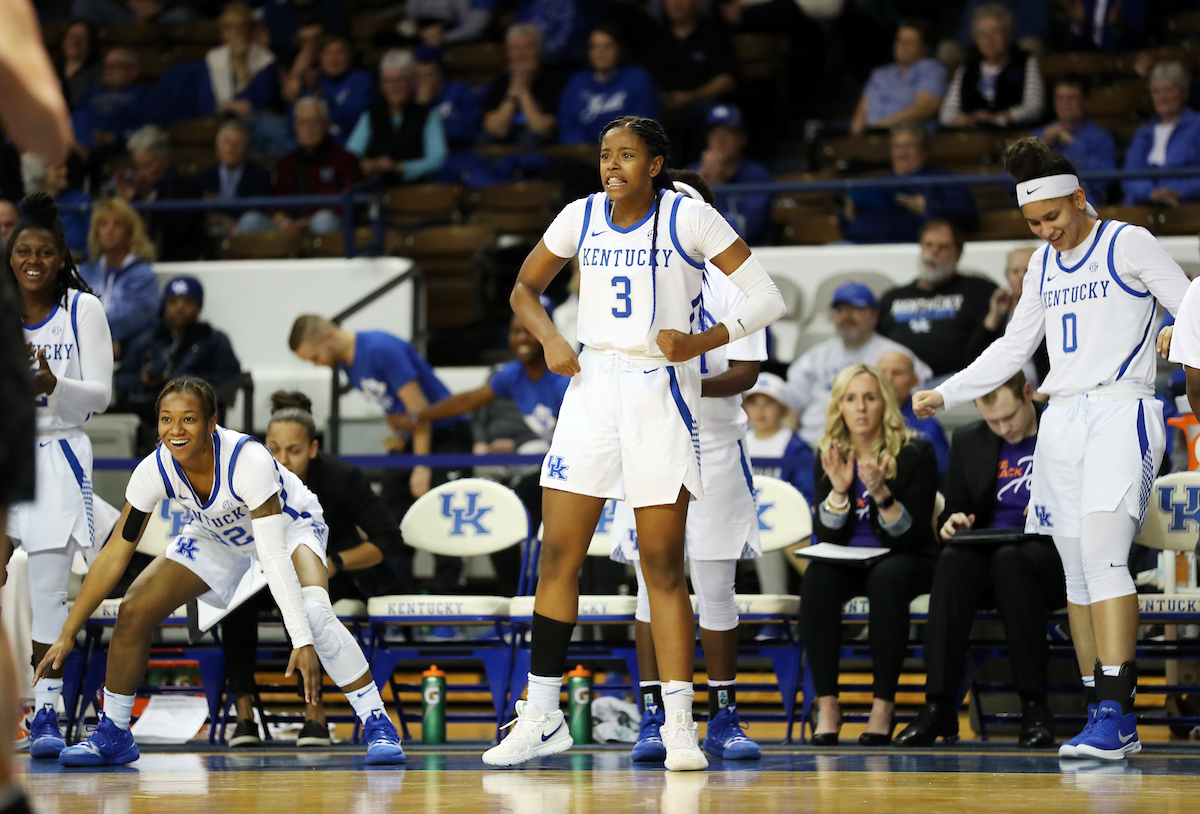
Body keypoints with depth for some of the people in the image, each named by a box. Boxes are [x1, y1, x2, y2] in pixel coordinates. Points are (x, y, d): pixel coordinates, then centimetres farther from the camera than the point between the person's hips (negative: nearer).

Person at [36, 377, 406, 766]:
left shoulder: (249, 460, -39)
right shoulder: (154, 470, -26)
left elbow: (274, 555, -41)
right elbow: (115, 554, -16)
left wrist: (303, 641, -48)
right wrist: (67, 633, -16)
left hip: (288, 525, -5)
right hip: (217, 535, 5)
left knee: (314, 613, -32)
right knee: (134, 611, -9)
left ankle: (377, 725, -20)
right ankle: (112, 734, 9)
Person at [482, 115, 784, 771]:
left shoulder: (687, 217, -7)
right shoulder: (581, 217, 5)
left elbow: (768, 298, -9)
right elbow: (525, 288, 20)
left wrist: (702, 342, -22)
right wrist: (550, 340, 0)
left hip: (660, 396, -4)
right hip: (592, 389, 4)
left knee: (663, 568, -4)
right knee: (557, 559, 2)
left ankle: (679, 725, 1)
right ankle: (541, 718, 10)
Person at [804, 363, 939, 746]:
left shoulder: (916, 454, -6)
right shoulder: (829, 460, 4)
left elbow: (911, 535, -12)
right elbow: (826, 536, -2)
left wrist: (881, 493, -28)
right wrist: (839, 490, -20)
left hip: (905, 561, -3)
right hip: (847, 563, 3)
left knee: (887, 577, -37)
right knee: (817, 577, -31)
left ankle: (884, 704, -33)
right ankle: (826, 703, -31)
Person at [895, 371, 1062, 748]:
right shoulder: (968, 441, 14)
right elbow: (952, 511, 18)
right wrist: (952, 524, -6)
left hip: (1055, 556, -3)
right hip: (989, 554, 3)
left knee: (1009, 560, -37)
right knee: (952, 562, -31)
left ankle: (1034, 706, -35)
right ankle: (939, 706, -36)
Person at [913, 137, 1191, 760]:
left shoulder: (1128, 244, 0)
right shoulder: (1043, 264, 19)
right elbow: (1012, 348, 25)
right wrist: (945, 395, 18)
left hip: (1120, 410, -7)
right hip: (1061, 421, 7)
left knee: (1102, 555, -21)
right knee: (1077, 569, 3)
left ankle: (1113, 712, -27)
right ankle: (1110, 724, 6)